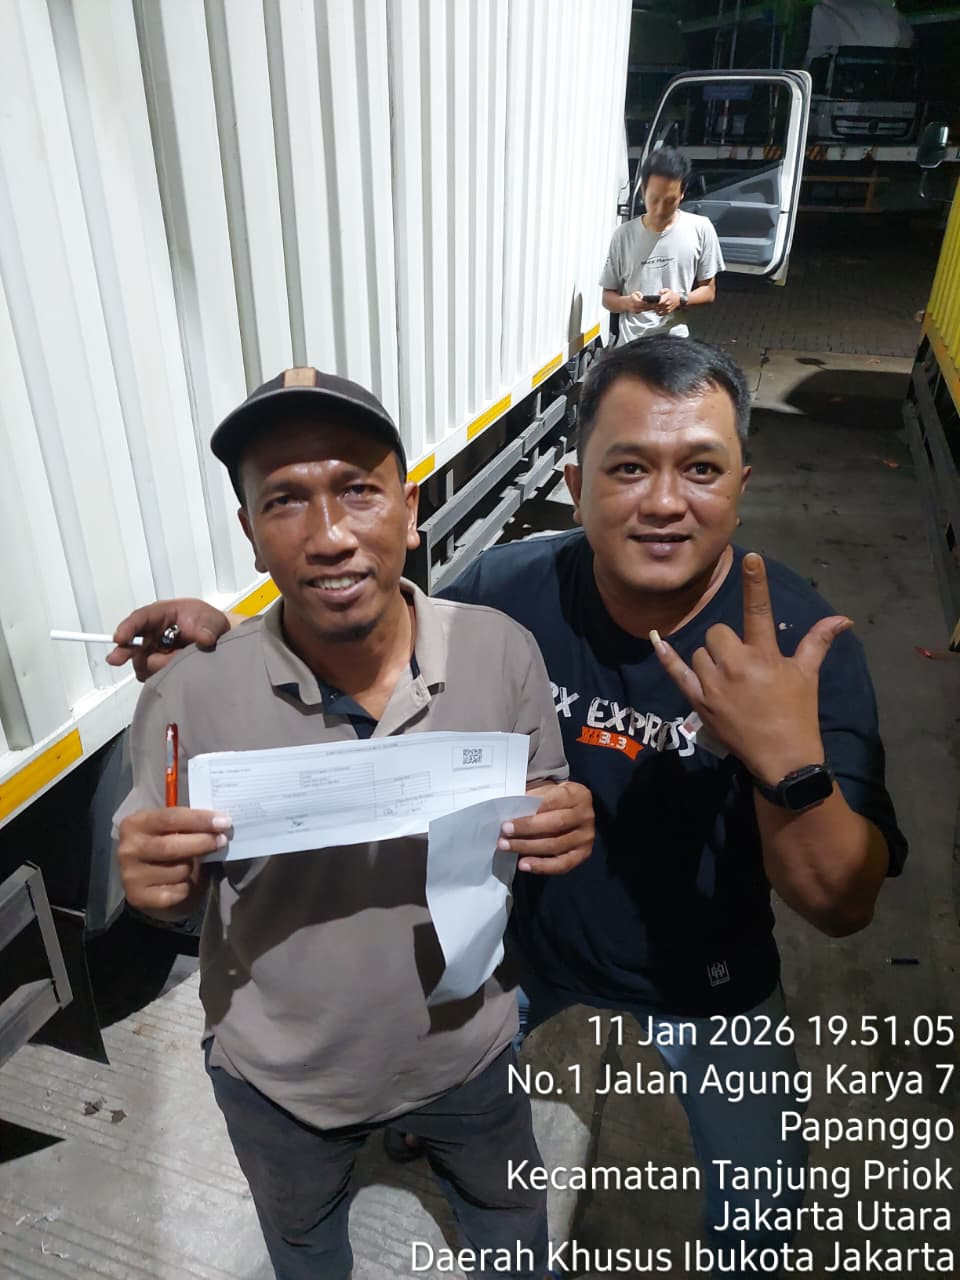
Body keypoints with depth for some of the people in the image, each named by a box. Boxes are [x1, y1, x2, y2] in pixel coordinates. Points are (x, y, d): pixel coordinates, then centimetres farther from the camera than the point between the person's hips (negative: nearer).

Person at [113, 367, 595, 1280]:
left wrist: (565, 834, -29)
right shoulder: (188, 697, -25)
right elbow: (172, 896, -9)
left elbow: (546, 825, -7)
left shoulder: (503, 650, -23)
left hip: (467, 1046, 1)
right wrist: (152, 886, -31)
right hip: (276, 1073, 0)